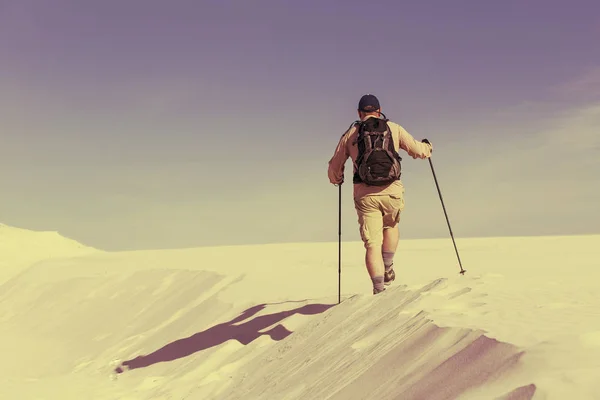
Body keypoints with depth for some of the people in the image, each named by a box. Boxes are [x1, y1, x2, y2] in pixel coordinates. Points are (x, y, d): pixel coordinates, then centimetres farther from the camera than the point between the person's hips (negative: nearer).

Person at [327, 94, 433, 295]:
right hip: (392, 191, 1)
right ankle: (388, 269, 28)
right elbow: (418, 150, 10)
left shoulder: (350, 134, 8)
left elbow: (334, 167, 13)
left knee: (372, 244, 2)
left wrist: (337, 179, 37)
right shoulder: (394, 128, 7)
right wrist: (427, 147, 35)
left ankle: (379, 289, -7)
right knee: (391, 226, 30)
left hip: (364, 194, 0)